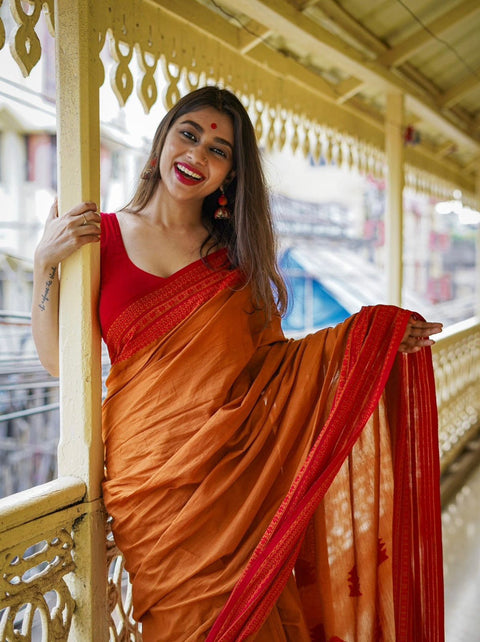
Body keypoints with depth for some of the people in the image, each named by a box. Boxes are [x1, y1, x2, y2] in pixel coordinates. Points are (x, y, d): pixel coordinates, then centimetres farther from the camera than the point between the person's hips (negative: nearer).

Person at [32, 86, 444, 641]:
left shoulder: (237, 255, 9)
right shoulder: (102, 237, 3)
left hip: (240, 470, 2)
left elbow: (268, 358, 6)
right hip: (154, 480, -2)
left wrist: (369, 337, -2)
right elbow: (59, 359, 0)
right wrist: (46, 263, -10)